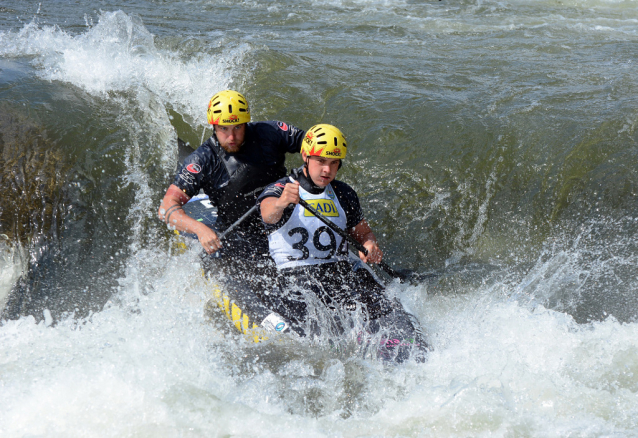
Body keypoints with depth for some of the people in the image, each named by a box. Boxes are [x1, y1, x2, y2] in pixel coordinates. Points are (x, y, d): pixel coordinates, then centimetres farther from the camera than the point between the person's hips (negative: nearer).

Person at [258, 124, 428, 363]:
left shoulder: (344, 194, 18)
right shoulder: (279, 190, 1)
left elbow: (362, 232, 27)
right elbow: (268, 214, -22)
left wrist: (370, 246, 0)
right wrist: (281, 203, -48)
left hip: (342, 272, 3)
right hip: (295, 277, -3)